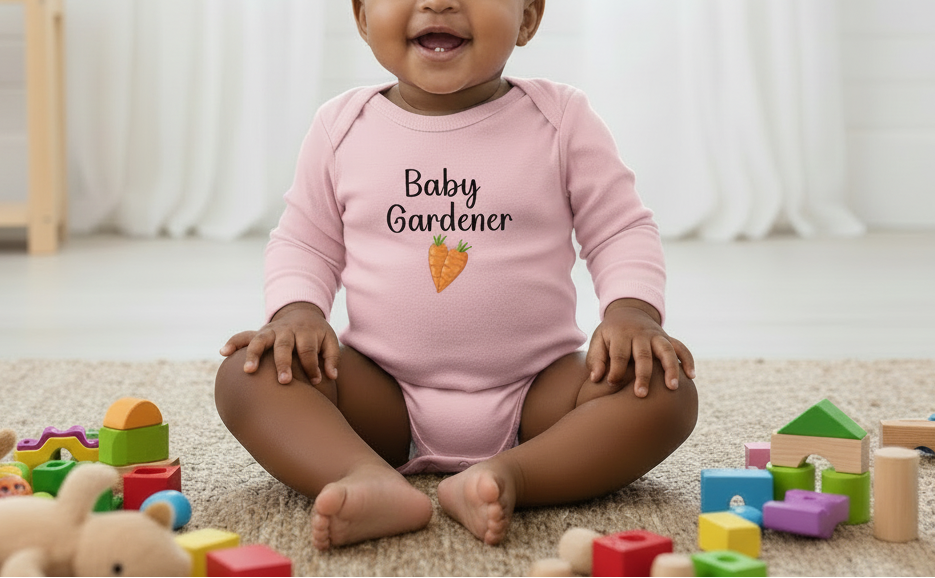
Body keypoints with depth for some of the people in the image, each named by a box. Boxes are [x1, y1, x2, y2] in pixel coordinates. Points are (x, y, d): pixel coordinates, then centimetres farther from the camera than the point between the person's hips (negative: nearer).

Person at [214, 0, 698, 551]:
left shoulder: (561, 119, -2)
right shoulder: (343, 127, 3)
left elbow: (623, 230, 2)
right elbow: (304, 242, 10)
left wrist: (632, 311, -18)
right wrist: (297, 310, -10)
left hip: (535, 393, -1)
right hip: (384, 400, 1)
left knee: (665, 392, -25)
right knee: (248, 374, -22)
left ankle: (511, 474, -37)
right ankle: (372, 479, -43)